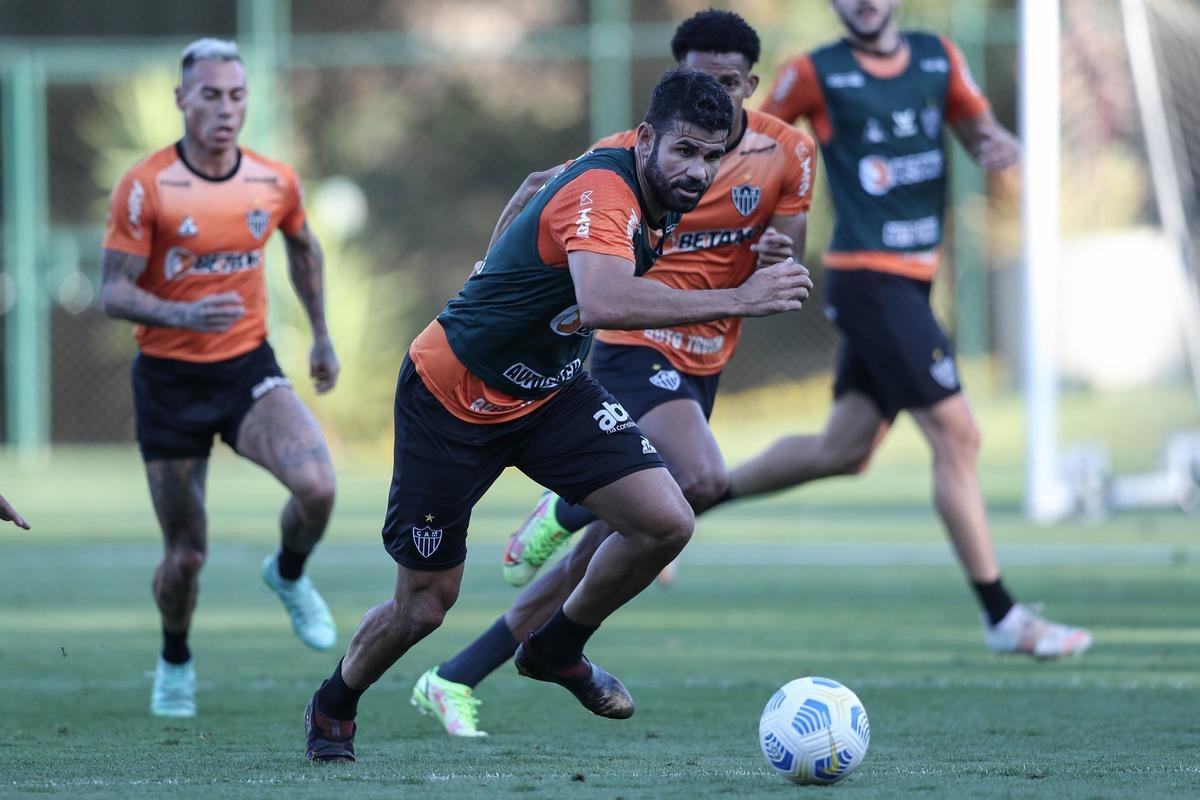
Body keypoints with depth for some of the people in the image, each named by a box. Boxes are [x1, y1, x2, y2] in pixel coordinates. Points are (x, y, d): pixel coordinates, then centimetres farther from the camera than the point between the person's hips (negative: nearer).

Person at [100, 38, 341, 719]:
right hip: (170, 380, -2)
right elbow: (114, 292, -14)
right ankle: (175, 662, 34)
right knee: (186, 554, 3)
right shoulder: (146, 187, -13)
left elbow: (303, 248, 21)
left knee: (317, 487, -25)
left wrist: (322, 335, 24)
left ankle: (289, 574, 9)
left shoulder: (275, 182, -1)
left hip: (248, 368, 2)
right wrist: (182, 314, -31)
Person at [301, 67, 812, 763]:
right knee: (424, 605, 1)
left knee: (667, 522, -13)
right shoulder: (601, 191, -31)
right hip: (450, 395, -8)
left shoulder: (656, 194, -3)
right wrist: (737, 301, -49)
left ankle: (557, 648, 12)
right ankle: (333, 707, 33)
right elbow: (603, 302, -51)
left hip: (553, 390, 8)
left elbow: (542, 182, 19)